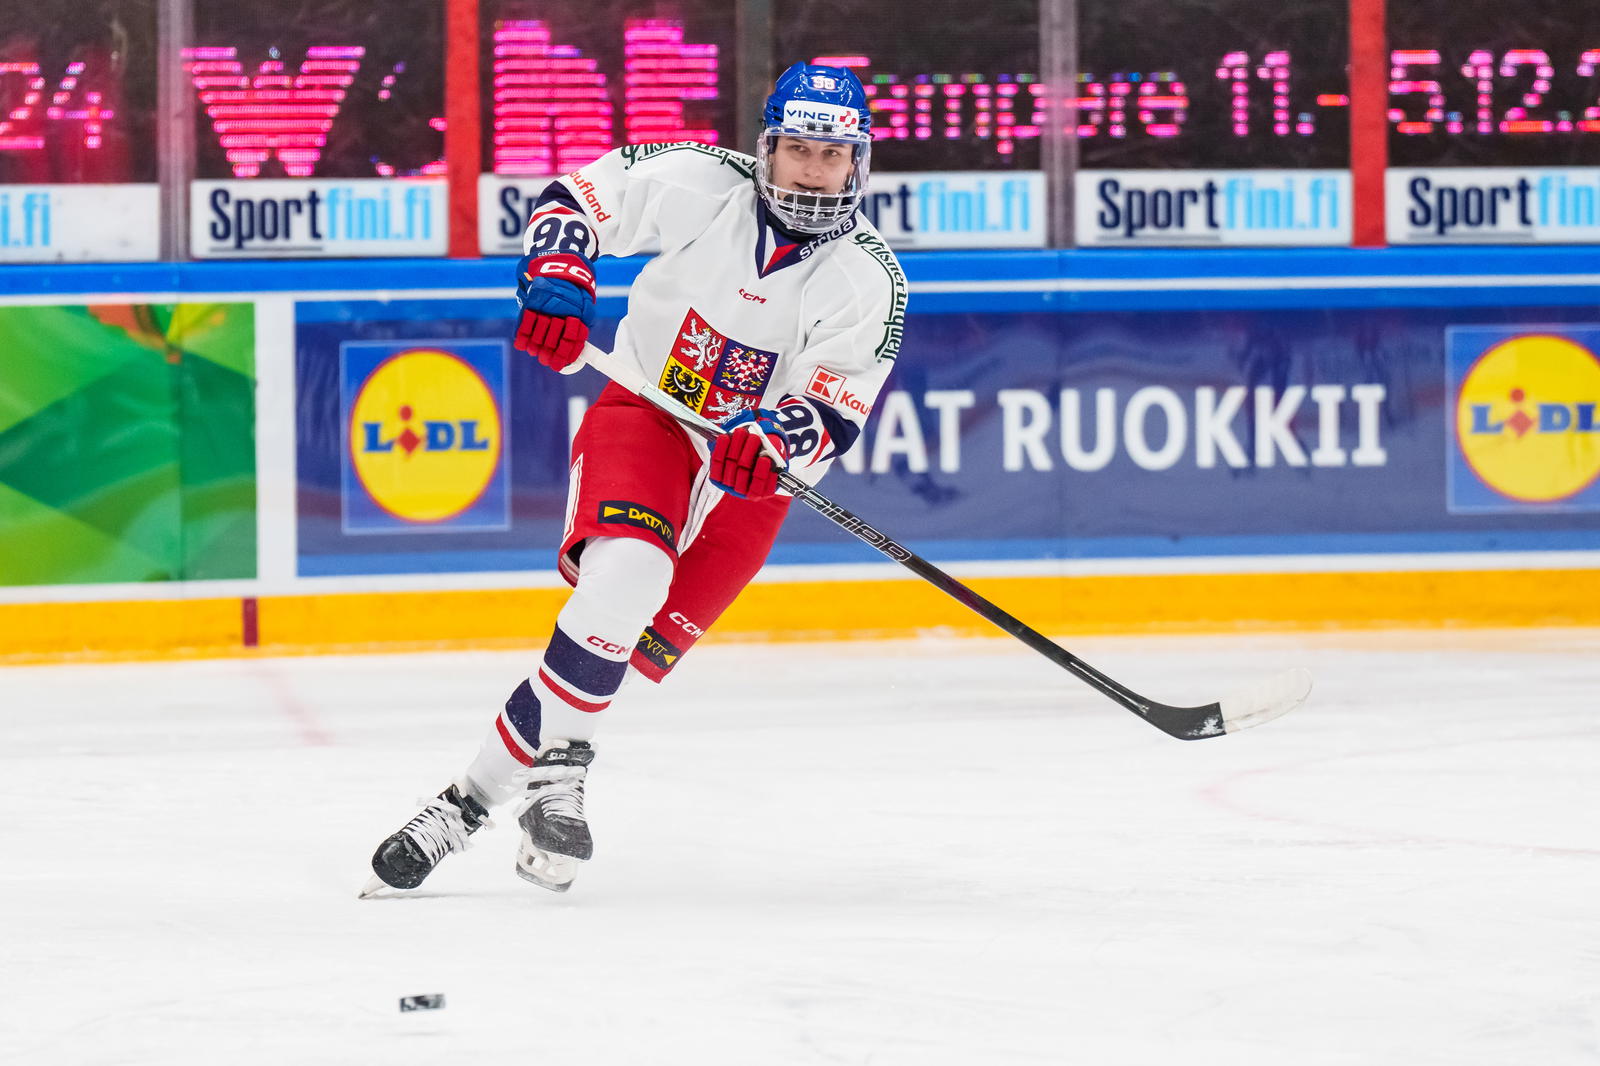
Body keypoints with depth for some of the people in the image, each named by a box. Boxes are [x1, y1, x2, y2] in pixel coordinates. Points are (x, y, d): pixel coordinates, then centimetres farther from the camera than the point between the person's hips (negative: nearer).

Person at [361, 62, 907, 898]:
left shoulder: (870, 282, -9)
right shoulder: (703, 186, -10)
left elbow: (835, 415, -15)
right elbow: (577, 198, -1)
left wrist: (773, 441, -35)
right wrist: (558, 279, -19)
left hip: (750, 475, 2)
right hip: (644, 414, -2)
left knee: (643, 646, -9)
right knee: (627, 574, -30)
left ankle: (477, 794, -1)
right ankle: (554, 767, -21)